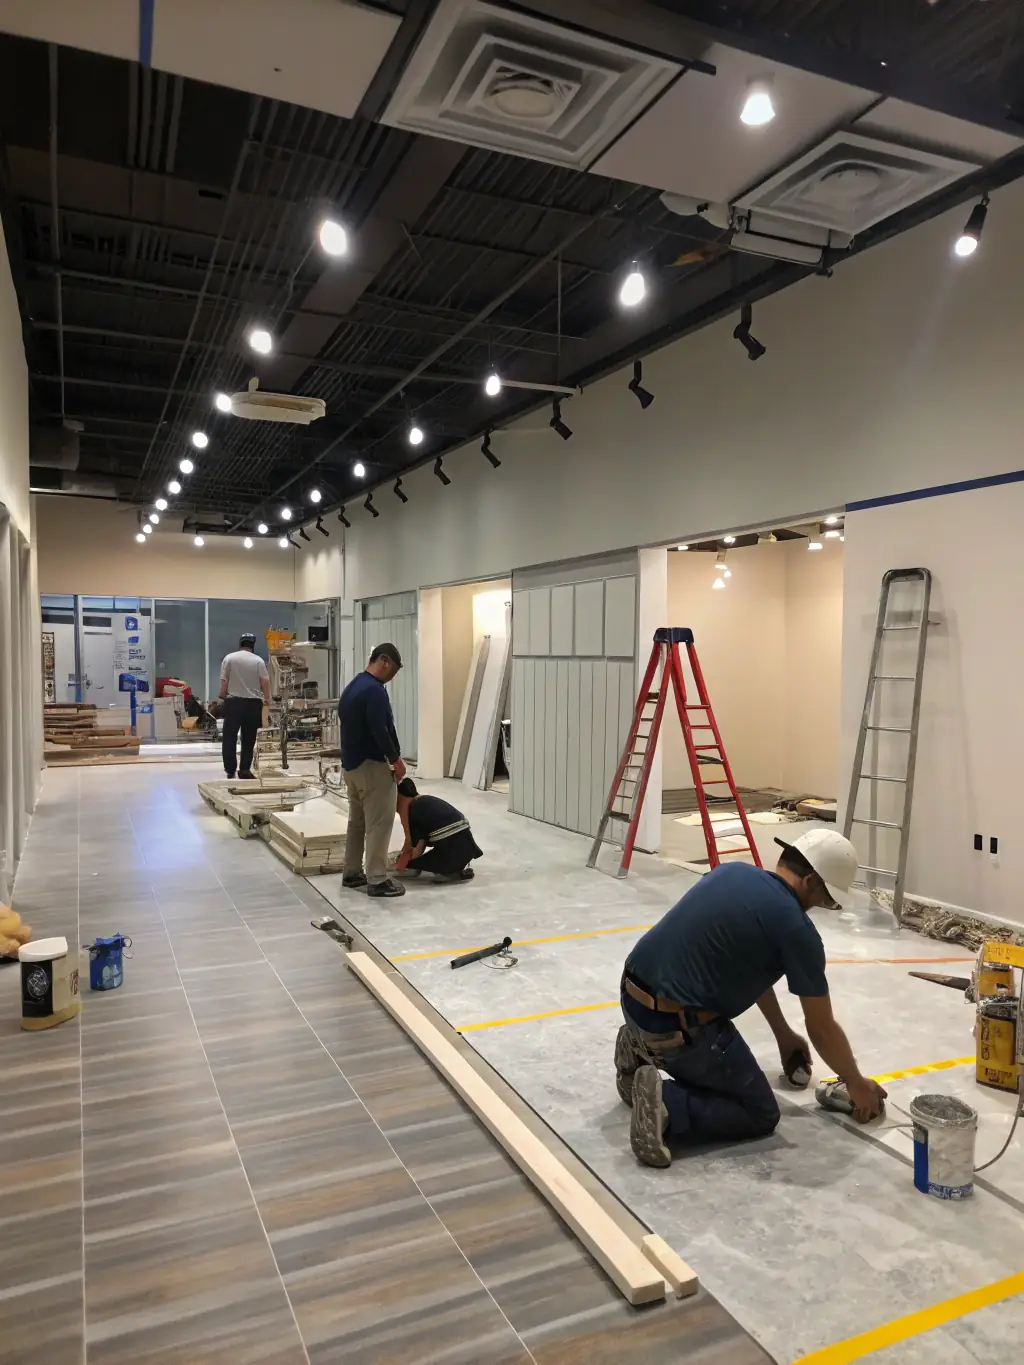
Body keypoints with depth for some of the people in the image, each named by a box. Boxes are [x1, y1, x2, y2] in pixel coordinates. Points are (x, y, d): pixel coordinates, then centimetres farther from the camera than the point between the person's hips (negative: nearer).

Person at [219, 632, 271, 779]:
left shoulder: (229, 658, 0)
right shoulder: (258, 660, 0)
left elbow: (224, 681, -2)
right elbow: (265, 682, -4)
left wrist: (223, 696, 14)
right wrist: (267, 698, 10)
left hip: (233, 701, 0)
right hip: (253, 702, 0)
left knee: (230, 737, 6)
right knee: (248, 739, 7)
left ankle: (230, 770, 4)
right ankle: (244, 769, 6)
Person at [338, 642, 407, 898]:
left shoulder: (352, 686, 13)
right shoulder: (374, 690, -18)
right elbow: (380, 731, -24)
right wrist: (396, 760, -11)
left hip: (350, 764, 10)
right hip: (371, 765, -10)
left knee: (357, 821, 16)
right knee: (379, 824, -3)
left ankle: (351, 873, 23)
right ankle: (377, 880, 0)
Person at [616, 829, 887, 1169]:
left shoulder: (732, 871, 12)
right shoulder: (797, 929, -9)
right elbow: (821, 1029, 2)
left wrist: (783, 1034, 36)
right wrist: (856, 1083, 21)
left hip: (633, 998, 8)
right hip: (676, 1027, -8)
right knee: (760, 1114, 12)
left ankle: (643, 1050, 19)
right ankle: (666, 1104, -9)